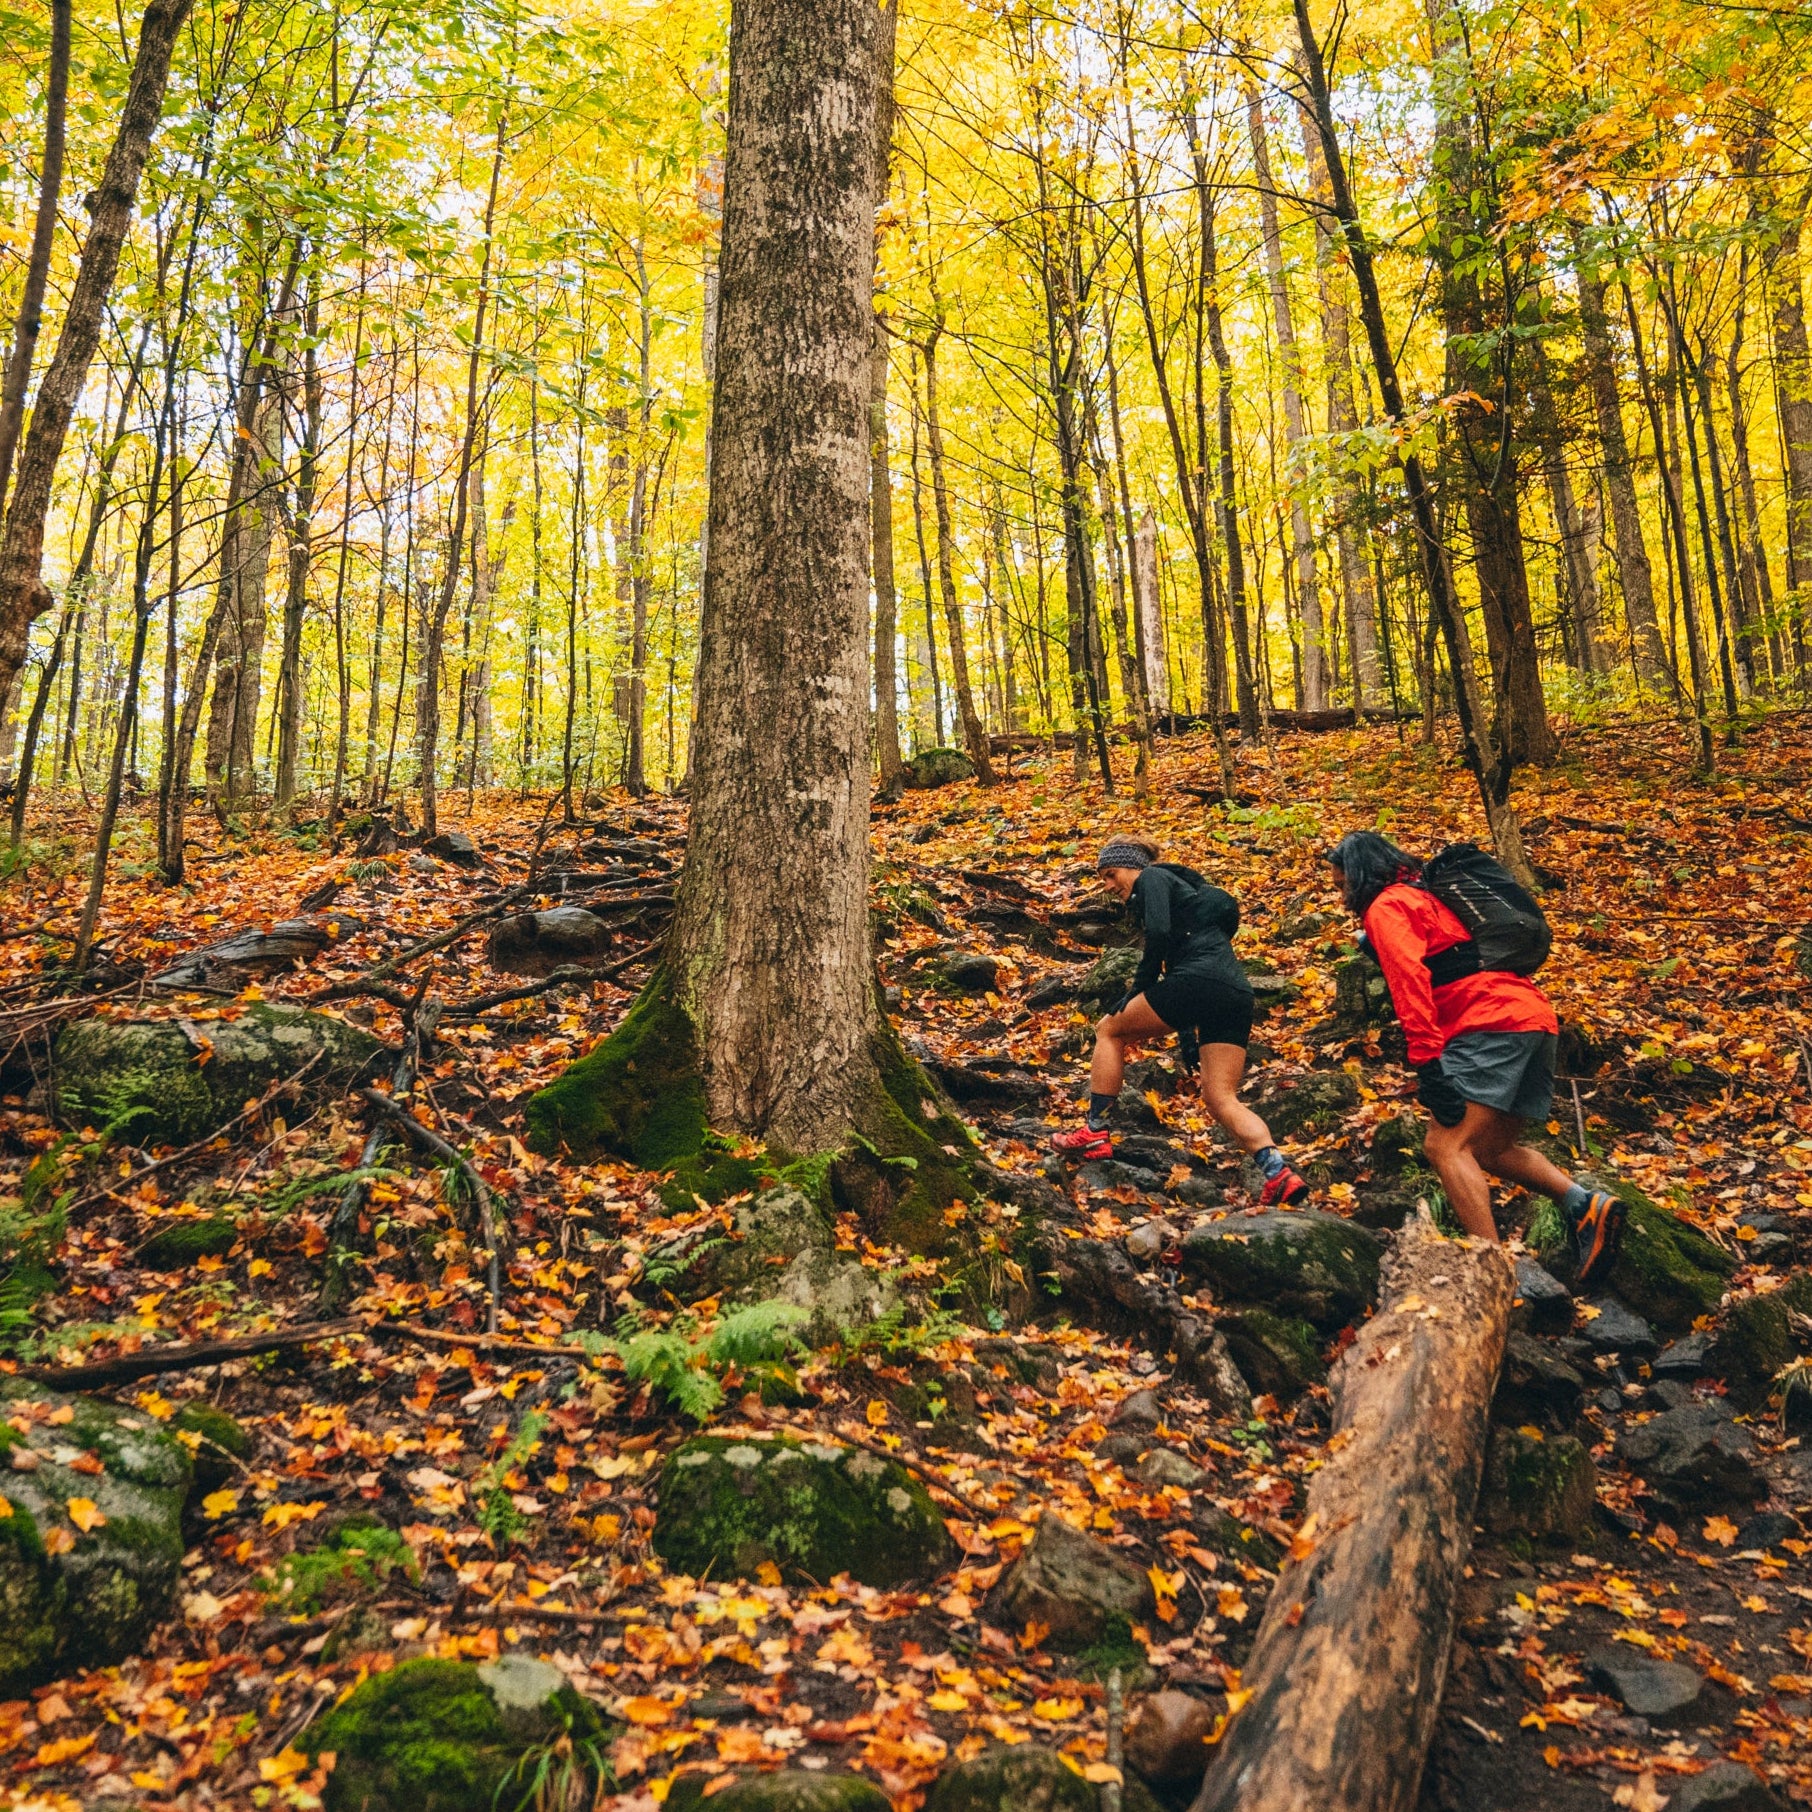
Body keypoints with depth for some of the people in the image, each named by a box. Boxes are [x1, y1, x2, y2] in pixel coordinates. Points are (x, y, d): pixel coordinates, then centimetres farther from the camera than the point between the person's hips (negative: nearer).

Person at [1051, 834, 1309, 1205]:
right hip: (1237, 993, 8)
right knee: (1221, 1099, 2)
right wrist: (1189, 1050, 32)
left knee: (1110, 1031, 12)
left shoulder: (1153, 878, 10)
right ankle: (1279, 1173, -17)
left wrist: (1139, 988, -1)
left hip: (1199, 977, -8)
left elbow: (1159, 933, -11)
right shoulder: (1183, 890, 35)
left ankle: (1094, 1133, 8)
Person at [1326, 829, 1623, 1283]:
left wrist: (1427, 1062, -21)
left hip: (1493, 1024, -10)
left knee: (1446, 1146, -14)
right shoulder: (1425, 897, 30)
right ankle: (1585, 1204, 0)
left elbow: (1409, 980, -14)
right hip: (1537, 1021, 10)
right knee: (1490, 1150, 18)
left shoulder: (1386, 907, 0)